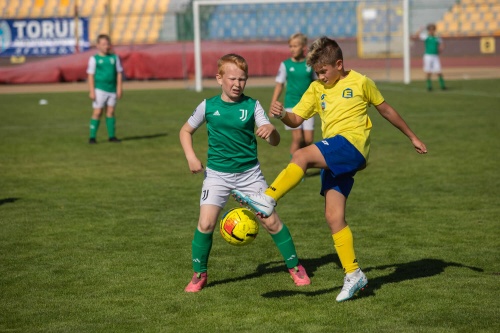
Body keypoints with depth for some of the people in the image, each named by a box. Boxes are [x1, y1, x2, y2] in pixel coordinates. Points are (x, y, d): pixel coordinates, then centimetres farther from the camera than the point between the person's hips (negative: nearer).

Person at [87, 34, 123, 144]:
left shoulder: (115, 58, 8)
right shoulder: (94, 59, 0)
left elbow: (119, 73, 10)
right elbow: (91, 75, -2)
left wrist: (119, 89, 4)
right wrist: (92, 91, -8)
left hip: (112, 89, 3)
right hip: (99, 89, -3)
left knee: (110, 112, 6)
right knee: (98, 112, -5)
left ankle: (111, 136, 11)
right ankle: (92, 137, -1)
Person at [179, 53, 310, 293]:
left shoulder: (252, 106, -5)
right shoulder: (208, 106, -3)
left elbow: (275, 141, -10)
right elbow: (185, 131, 12)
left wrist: (270, 131, -34)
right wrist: (191, 157, -3)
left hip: (249, 173, 0)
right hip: (217, 174, 0)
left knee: (271, 221, -1)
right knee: (206, 223, -12)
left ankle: (295, 267, 18)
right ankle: (199, 275, 7)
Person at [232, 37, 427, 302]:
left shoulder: (360, 82, 6)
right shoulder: (317, 89, 19)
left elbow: (385, 110, 17)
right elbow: (296, 120, 13)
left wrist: (412, 137, 23)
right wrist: (281, 114, -10)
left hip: (352, 144, -6)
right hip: (332, 158, 6)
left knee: (301, 156, -30)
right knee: (333, 217, -1)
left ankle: (266, 201, -32)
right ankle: (353, 275, 5)